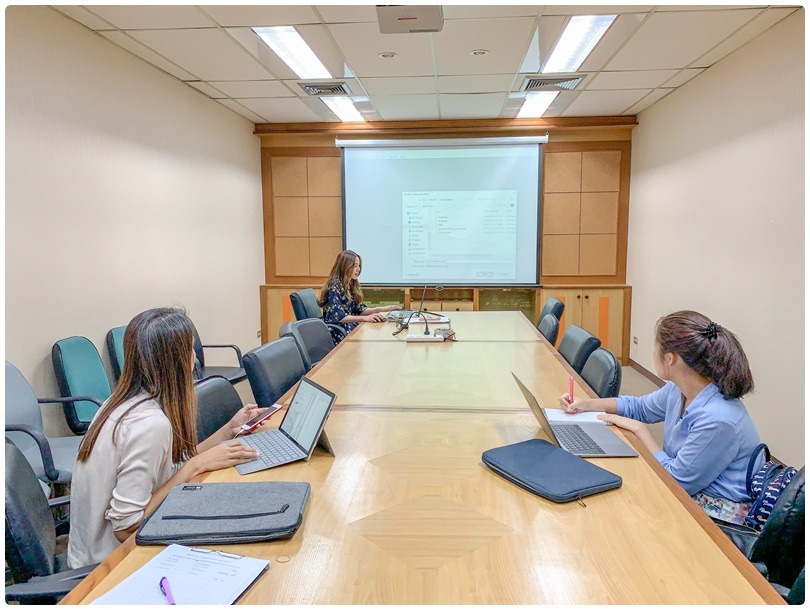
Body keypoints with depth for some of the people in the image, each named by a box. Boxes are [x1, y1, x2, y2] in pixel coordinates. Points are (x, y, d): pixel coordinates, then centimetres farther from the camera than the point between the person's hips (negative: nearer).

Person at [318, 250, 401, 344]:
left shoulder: (351, 285, 12)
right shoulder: (335, 287, -13)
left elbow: (359, 310, 15)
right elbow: (338, 316, -22)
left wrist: (382, 309, 2)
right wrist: (365, 318, -30)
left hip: (349, 328, 8)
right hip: (338, 335, -8)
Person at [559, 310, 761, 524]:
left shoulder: (717, 419, -31)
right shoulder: (678, 389, -6)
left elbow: (677, 481, -22)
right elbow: (640, 406, 15)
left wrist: (639, 429, -14)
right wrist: (587, 404, 5)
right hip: (690, 488, 7)